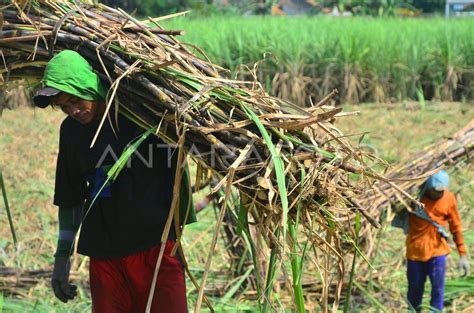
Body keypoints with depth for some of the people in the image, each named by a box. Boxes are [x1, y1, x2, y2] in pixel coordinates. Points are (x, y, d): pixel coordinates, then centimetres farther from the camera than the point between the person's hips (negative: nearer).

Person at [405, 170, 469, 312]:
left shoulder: (449, 198, -6)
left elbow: (456, 227, 2)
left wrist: (463, 254, 2)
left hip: (437, 251, 0)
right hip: (415, 251, 0)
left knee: (438, 290, -3)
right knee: (415, 289, 11)